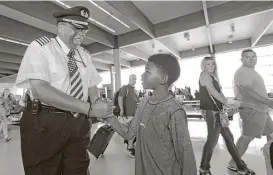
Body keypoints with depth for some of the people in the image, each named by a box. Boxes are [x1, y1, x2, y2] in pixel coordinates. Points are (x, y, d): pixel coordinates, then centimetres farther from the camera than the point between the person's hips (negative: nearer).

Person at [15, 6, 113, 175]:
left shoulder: (85, 55, 9)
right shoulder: (40, 47, -9)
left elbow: (92, 86, 9)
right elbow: (41, 90, -23)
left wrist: (97, 104, -14)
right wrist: (89, 108, -29)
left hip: (79, 124, 5)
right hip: (45, 124, -4)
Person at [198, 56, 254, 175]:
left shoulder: (213, 76, 18)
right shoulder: (204, 75, -10)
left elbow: (219, 92, 14)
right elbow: (213, 92, -19)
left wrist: (227, 105, 3)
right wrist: (228, 105, -13)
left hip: (216, 110, 10)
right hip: (210, 111, -10)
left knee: (229, 138, 16)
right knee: (212, 140, -3)